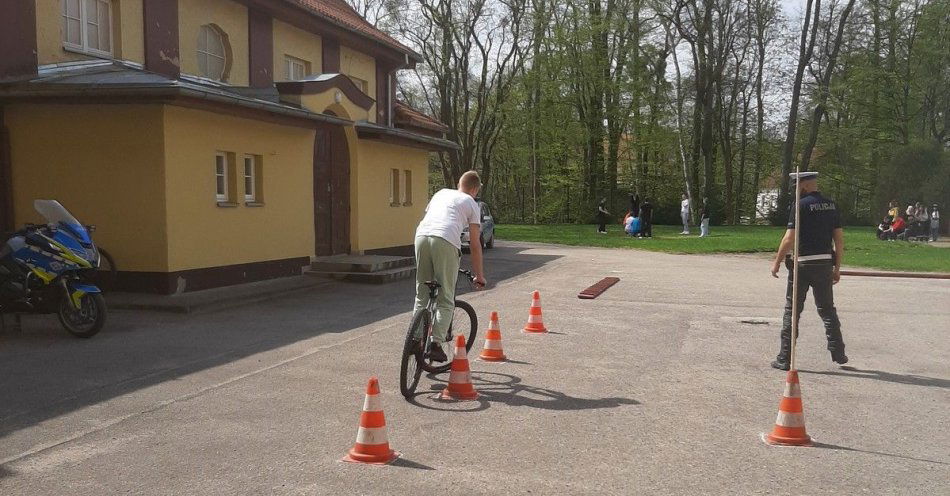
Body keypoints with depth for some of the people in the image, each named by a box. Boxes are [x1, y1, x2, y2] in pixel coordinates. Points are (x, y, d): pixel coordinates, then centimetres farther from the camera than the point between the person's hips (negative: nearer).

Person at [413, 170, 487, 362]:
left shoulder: (441, 193, 32)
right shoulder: (471, 204, 20)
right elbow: (475, 245, 17)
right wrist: (479, 276, 24)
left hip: (421, 236, 4)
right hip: (446, 242, -4)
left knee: (421, 296, 15)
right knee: (445, 300, 5)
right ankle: (436, 343, -6)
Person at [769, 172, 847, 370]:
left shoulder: (800, 205, -11)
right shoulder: (831, 205, 7)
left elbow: (789, 238, -15)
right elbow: (839, 238, 7)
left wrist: (777, 262, -5)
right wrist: (837, 267, 14)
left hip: (803, 264, -5)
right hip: (825, 263, 5)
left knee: (792, 310, 2)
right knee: (827, 309, 17)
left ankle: (785, 359, 5)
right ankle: (838, 352, 18)